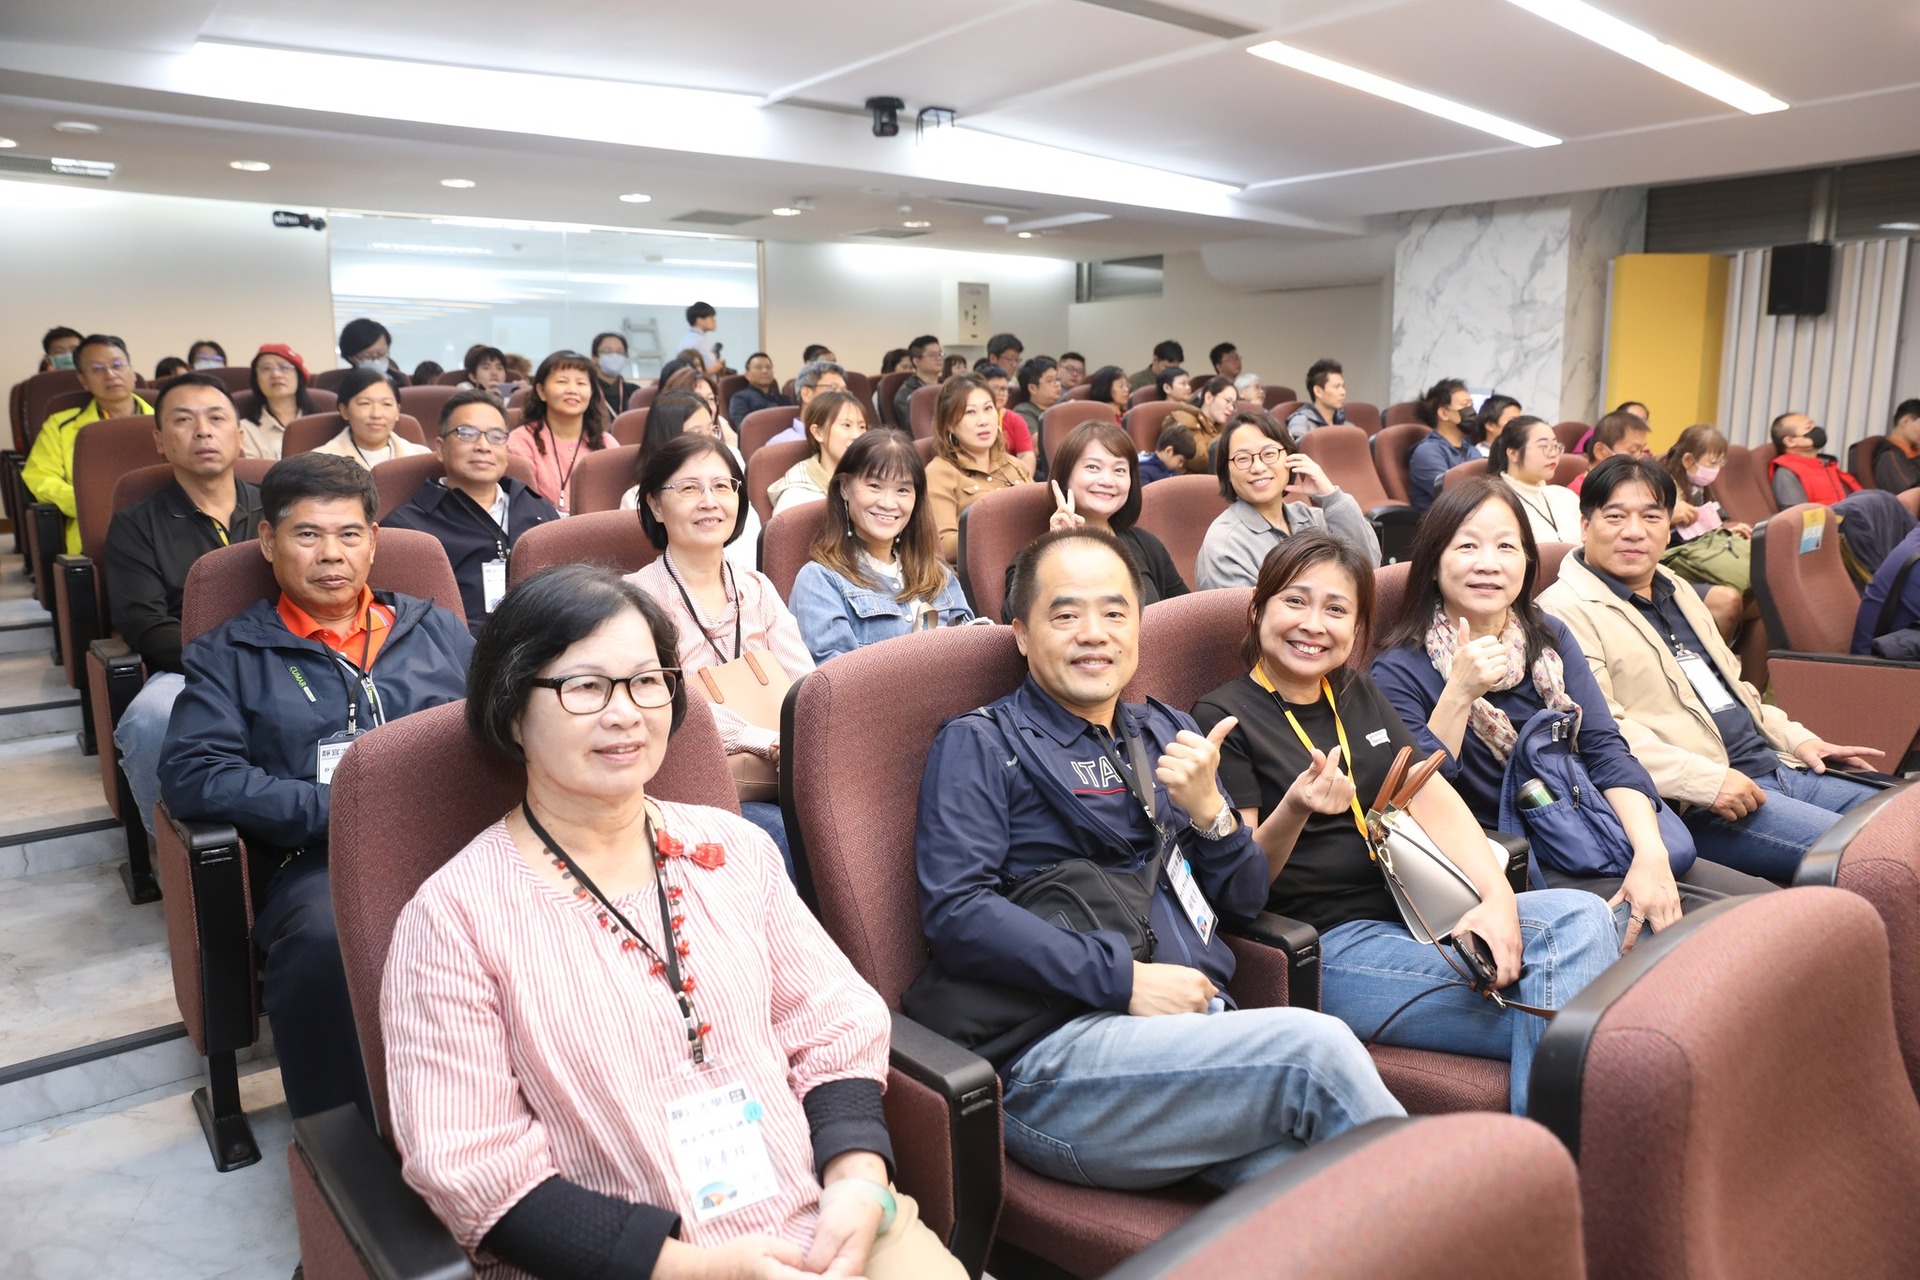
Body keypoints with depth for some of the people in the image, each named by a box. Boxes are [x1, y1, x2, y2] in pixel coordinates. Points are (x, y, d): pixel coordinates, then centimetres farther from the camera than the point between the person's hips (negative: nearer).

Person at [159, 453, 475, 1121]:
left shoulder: (434, 628, 25)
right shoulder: (228, 656, 18)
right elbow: (191, 776, 3)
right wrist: (339, 808, -9)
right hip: (320, 860, -1)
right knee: (325, 940, -38)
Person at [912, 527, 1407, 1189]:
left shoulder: (1165, 733, 22)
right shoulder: (978, 747, 5)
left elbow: (1246, 899, 19)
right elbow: (957, 914, -10)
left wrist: (1206, 808, -1)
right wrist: (1126, 980, -14)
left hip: (1206, 1024, 5)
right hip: (1058, 1048, -5)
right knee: (1314, 1046, -24)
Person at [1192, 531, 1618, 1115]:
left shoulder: (1359, 693, 17)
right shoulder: (1224, 717, -5)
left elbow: (1432, 800, 6)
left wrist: (1497, 897, -11)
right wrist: (1293, 810, -31)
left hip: (1418, 916, 7)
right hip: (1330, 946, -7)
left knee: (1579, 915, -18)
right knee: (1555, 1011, -21)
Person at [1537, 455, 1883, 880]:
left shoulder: (1677, 591, 21)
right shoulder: (1566, 609, -11)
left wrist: (1796, 738, 16)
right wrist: (1707, 780, -25)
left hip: (1776, 767, 10)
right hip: (1695, 804, -10)